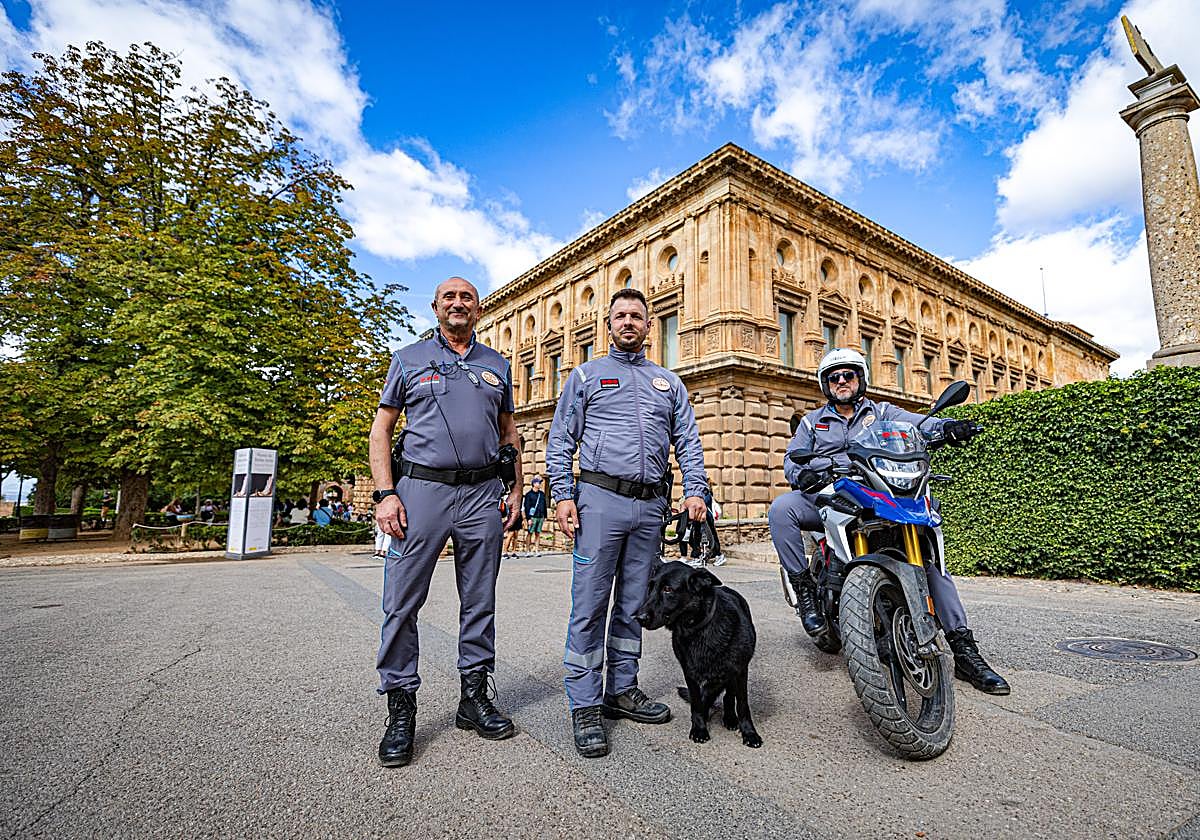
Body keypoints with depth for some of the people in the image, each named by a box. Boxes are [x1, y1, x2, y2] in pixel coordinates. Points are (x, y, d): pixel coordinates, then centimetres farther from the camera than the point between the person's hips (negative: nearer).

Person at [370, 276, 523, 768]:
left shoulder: (497, 365, 15)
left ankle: (474, 696, 25)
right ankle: (400, 708, 17)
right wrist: (385, 493, -7)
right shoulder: (408, 359, 9)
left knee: (480, 602, 9)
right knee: (402, 602, 1)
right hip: (421, 489, -2)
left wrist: (515, 490, 8)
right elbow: (381, 429, 5)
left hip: (483, 494, 2)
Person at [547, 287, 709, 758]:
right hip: (600, 499, -3)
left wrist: (694, 490, -1)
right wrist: (563, 494, -7)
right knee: (590, 605, -3)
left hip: (651, 505, 4)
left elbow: (688, 441, 14)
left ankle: (622, 690, 23)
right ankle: (586, 706, 6)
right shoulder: (586, 375, 10)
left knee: (634, 604, 10)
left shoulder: (668, 382, 19)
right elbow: (561, 440, 4)